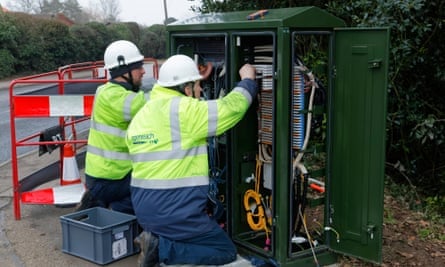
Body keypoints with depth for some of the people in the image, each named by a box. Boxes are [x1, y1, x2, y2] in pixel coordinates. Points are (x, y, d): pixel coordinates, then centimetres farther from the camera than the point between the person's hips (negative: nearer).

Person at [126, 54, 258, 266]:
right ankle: (160, 248, -8)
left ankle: (155, 237, 4)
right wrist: (248, 81, 7)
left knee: (208, 231, 26)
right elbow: (231, 108, -11)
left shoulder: (140, 116, 10)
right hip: (177, 213, -8)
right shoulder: (185, 110, -14)